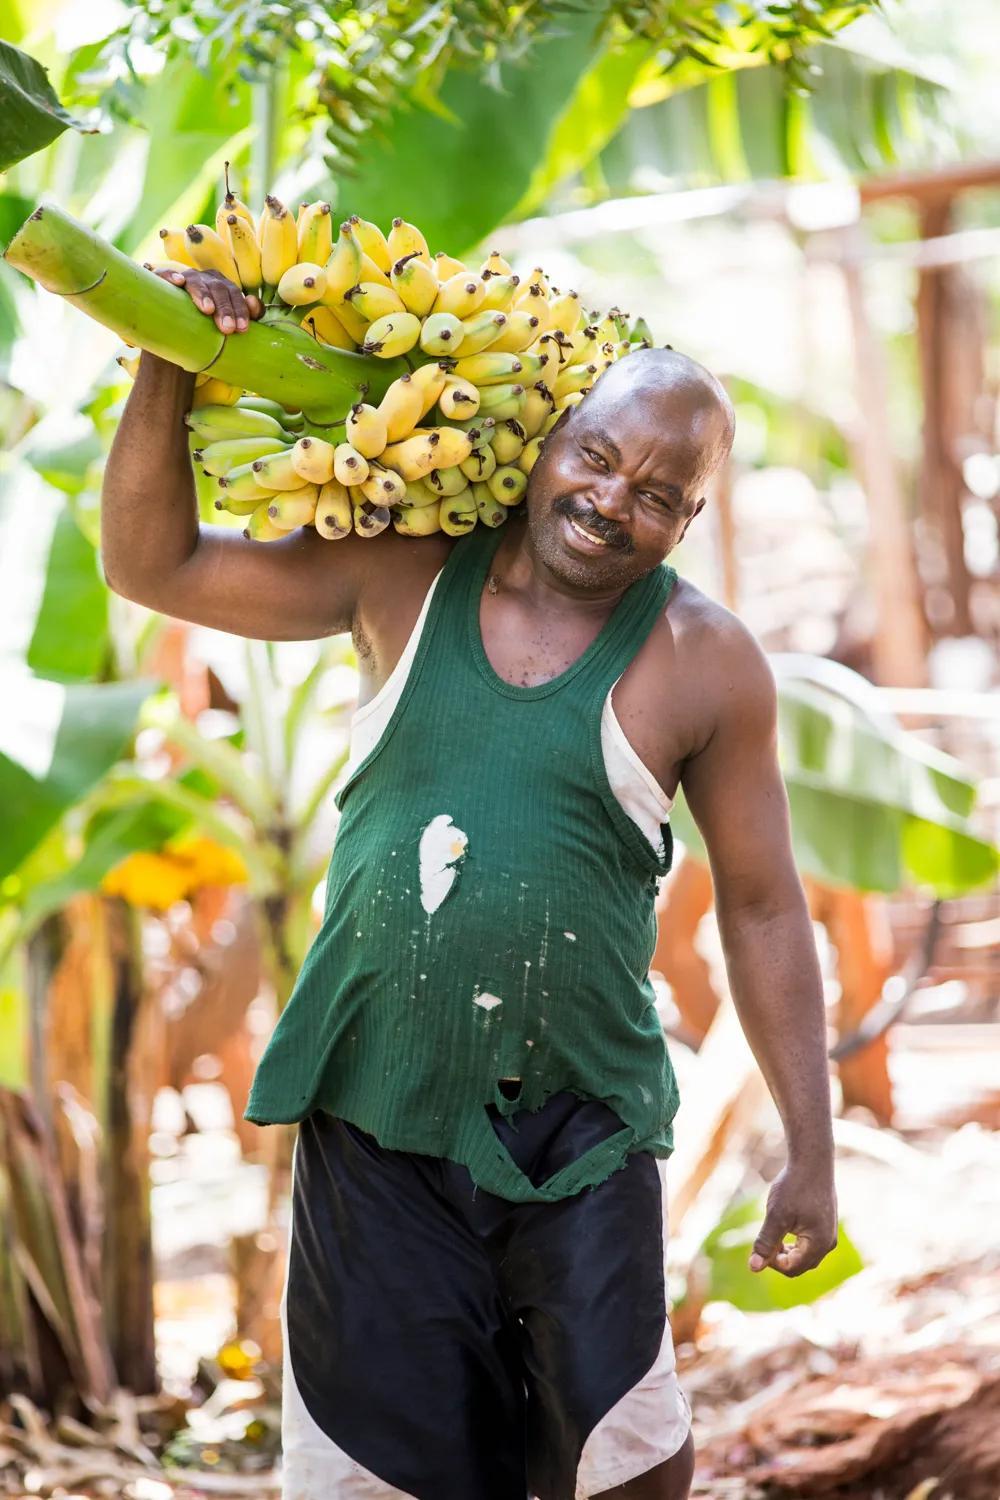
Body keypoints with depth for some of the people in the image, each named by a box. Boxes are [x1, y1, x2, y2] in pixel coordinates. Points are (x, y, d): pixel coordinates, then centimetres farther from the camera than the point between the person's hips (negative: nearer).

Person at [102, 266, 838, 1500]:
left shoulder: (703, 664, -4)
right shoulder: (403, 577, 1)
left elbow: (762, 909, 1)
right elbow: (150, 565, 5)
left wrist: (810, 1154, 1)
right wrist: (169, 376, -10)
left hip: (579, 1129, -2)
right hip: (374, 1114, 2)